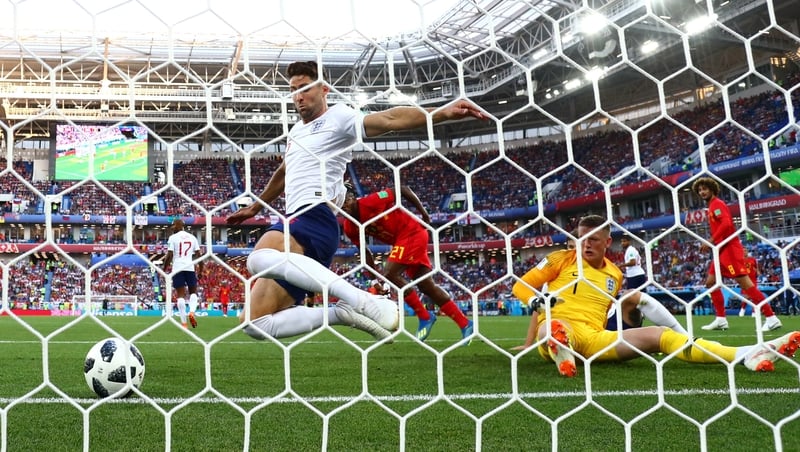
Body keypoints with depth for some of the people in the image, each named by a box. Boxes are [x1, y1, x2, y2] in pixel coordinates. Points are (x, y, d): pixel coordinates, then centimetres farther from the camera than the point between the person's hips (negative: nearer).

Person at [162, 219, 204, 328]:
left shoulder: (173, 238, 0)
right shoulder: (192, 237, 11)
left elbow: (169, 256, -5)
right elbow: (198, 254, 11)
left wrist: (164, 269, 5)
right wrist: (200, 269, 20)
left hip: (177, 268, -2)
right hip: (190, 267, 2)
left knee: (180, 295, 0)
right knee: (193, 291, 16)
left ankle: (183, 322, -4)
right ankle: (192, 311, -11)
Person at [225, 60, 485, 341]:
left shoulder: (338, 117, 1)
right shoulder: (296, 131, 26)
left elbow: (388, 119, -17)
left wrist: (440, 113, -35)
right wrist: (254, 208, 58)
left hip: (314, 217, -9)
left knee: (260, 259, -42)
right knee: (255, 322, -1)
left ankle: (363, 301, -42)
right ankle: (343, 312, -6)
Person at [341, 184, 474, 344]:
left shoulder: (371, 201, -24)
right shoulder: (349, 228, -3)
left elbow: (403, 189, -16)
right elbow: (364, 250, 9)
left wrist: (423, 213, -10)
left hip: (412, 233, -8)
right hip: (401, 240, 8)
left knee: (390, 274, -18)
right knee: (427, 286, 7)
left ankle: (425, 317, -4)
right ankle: (465, 324, 15)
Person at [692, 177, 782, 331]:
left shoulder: (716, 203, -7)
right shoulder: (712, 206, 21)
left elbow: (726, 224, -21)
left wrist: (711, 241, -20)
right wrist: (713, 243, 10)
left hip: (729, 248, -10)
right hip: (722, 250, 10)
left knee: (744, 282, -14)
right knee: (711, 282, 10)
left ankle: (771, 318, -14)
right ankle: (721, 319, 10)